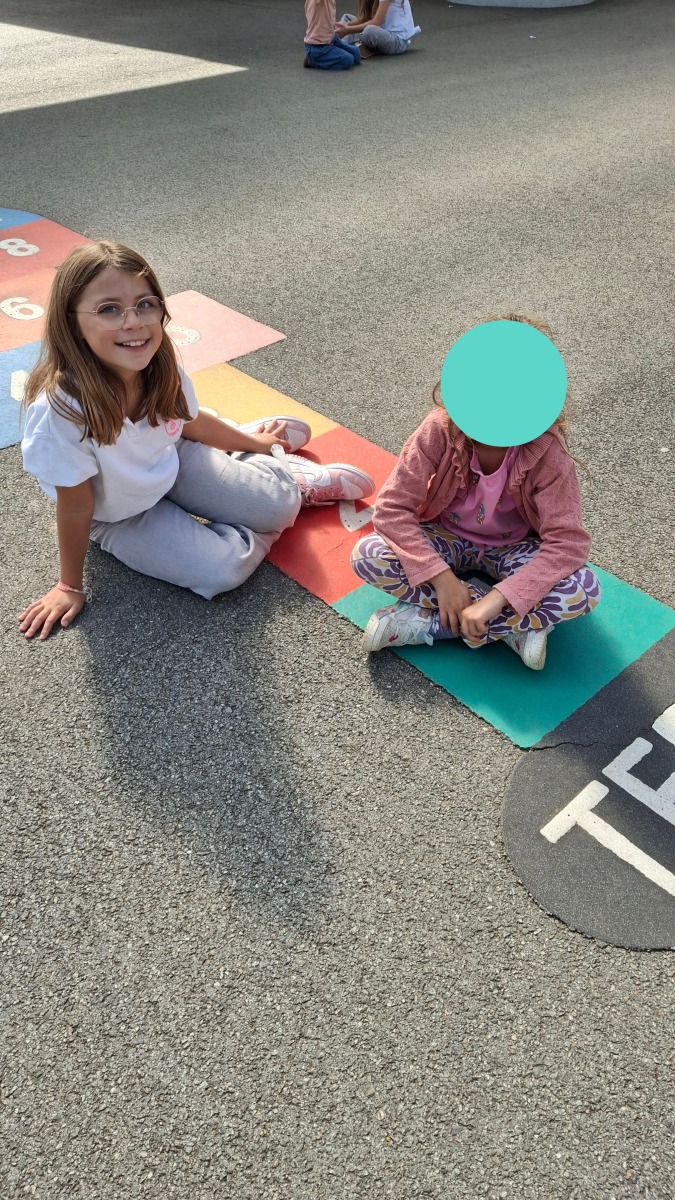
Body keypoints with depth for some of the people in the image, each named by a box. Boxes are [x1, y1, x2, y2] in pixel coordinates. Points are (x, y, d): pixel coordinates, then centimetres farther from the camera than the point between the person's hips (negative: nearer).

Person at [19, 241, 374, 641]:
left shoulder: (160, 368, -21)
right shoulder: (61, 409, -37)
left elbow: (189, 421, 3)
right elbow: (76, 506, -23)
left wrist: (250, 441, 19)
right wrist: (70, 586, -11)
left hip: (173, 462, 4)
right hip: (120, 517, -3)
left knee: (279, 505, -8)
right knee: (223, 569, -21)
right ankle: (255, 532, 11)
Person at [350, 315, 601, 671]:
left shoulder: (547, 453, -27)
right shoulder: (440, 430, -25)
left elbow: (568, 542, -32)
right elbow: (392, 509, -25)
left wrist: (494, 600, -42)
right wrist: (441, 576, -35)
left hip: (511, 548, -1)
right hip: (447, 537, 1)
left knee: (584, 589, -30)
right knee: (367, 555, -29)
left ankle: (423, 623, -25)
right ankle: (514, 628, -22)